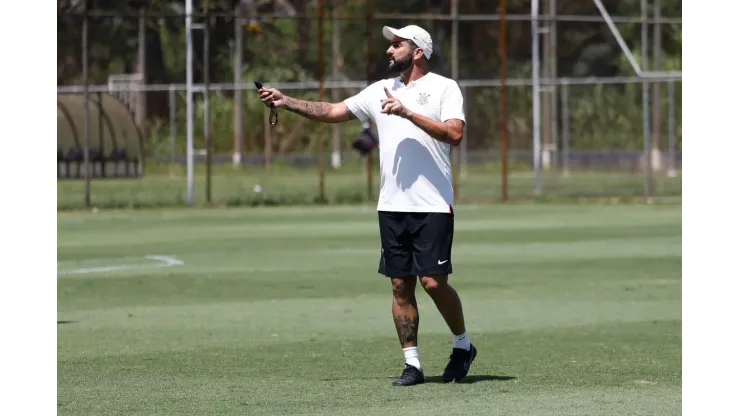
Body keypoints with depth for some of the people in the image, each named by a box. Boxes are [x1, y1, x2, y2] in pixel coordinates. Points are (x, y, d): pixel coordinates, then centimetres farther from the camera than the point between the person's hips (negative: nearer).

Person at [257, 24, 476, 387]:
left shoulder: (443, 88, -2)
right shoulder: (381, 90, 14)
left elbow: (454, 133, -16)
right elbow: (332, 112, 13)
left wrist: (408, 112, -21)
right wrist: (286, 102, 3)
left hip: (433, 206, -5)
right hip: (392, 206, 5)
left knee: (433, 282, -9)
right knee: (401, 285, 3)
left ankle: (462, 345, 13)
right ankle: (412, 363, 7)